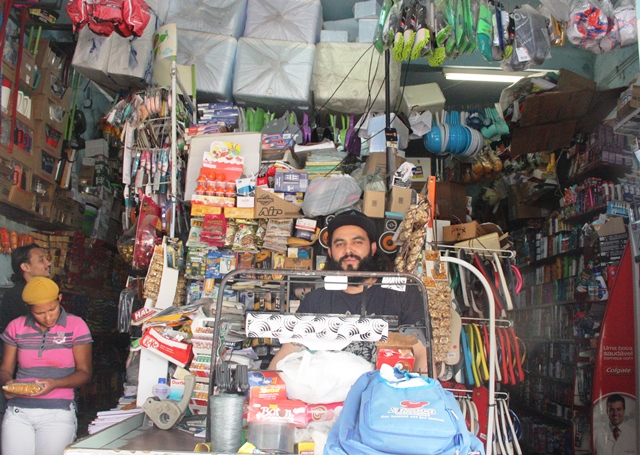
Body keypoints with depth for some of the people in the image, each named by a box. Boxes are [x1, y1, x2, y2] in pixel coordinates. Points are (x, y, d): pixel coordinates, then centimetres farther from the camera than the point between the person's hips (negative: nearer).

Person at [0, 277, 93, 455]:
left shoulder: (76, 326, -2)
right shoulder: (16, 327, 7)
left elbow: (84, 372, -2)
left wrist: (55, 384, -19)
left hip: (58, 412, -2)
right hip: (18, 412, 3)